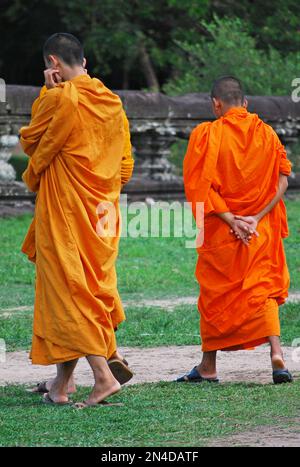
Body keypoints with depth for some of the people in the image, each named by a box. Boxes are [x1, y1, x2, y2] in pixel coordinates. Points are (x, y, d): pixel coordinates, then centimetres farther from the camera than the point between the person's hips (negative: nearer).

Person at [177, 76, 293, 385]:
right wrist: (256, 217, -9)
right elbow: (282, 180, -3)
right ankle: (276, 353, -13)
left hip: (220, 230, -2)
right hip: (261, 229, 2)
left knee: (215, 294, 9)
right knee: (262, 288, 8)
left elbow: (199, 185, -14)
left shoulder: (207, 135, -8)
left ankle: (208, 367, 15)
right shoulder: (267, 133, 3)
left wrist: (230, 219, -14)